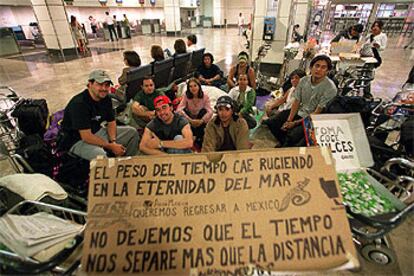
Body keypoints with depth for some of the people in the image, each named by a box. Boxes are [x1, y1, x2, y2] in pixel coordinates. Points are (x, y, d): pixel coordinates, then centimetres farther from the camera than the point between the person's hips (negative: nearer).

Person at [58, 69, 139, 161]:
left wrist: (113, 142, -13)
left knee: (132, 132, 2)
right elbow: (86, 137, -26)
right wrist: (110, 147, -22)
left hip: (97, 132, 8)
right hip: (77, 141, -8)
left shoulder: (105, 98, 0)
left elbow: (111, 123, 5)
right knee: (99, 154, -39)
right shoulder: (79, 103, -24)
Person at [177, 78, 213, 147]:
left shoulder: (205, 96, -9)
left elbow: (210, 112, -22)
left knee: (203, 110, -28)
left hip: (201, 124, 0)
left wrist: (201, 121, -37)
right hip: (190, 122, 0)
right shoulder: (186, 96, -9)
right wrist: (190, 120, -34)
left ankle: (199, 141, -17)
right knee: (184, 110, -27)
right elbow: (179, 110, -23)